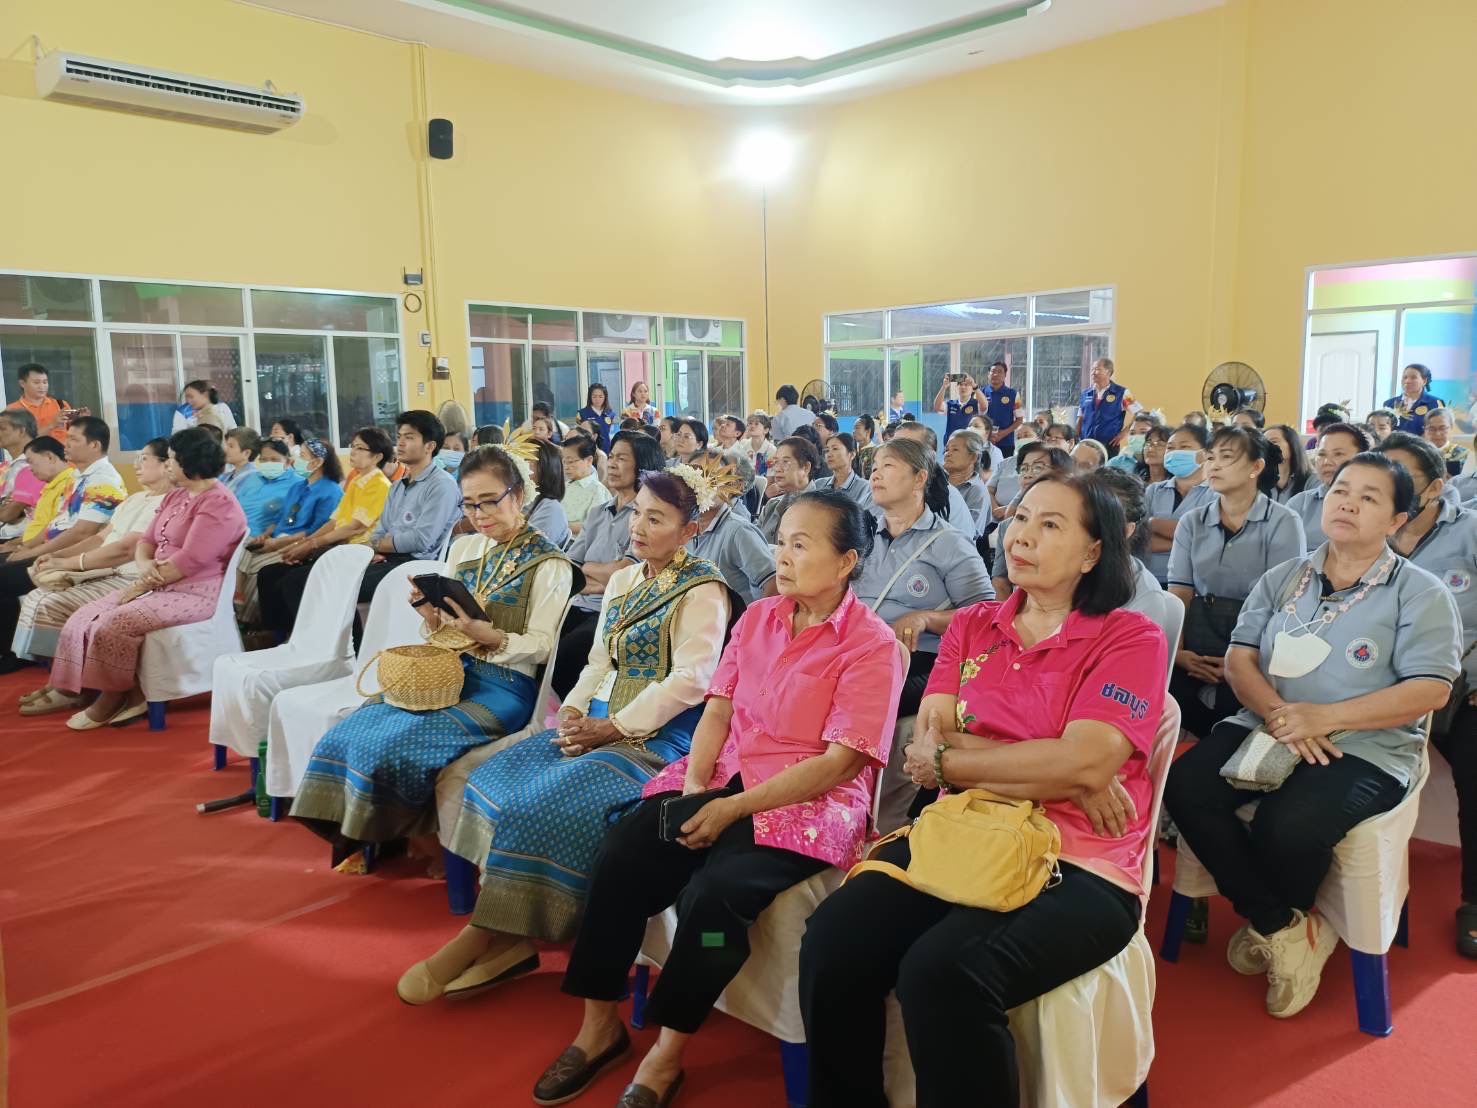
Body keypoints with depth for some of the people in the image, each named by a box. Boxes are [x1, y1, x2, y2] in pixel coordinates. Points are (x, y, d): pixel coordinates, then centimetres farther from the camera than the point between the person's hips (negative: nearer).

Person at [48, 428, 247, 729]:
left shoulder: (218, 504, -16)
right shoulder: (174, 496, 17)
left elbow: (189, 561, -22)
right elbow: (146, 541, 16)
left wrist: (141, 585, -13)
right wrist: (144, 564, -9)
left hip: (195, 593, -10)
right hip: (158, 586, 10)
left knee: (113, 624, -23)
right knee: (84, 619, -3)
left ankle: (114, 698, 0)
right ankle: (132, 694, -3)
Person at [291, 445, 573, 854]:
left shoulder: (549, 564, -6)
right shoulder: (464, 548, 13)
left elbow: (540, 647, -10)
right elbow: (443, 633, 16)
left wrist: (485, 634, -25)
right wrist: (430, 611, -7)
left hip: (503, 685, -6)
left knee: (392, 746, -24)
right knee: (347, 735, -14)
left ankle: (401, 836, 1)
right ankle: (362, 839, 3)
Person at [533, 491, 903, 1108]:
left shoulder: (872, 643, -10)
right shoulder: (758, 617, 10)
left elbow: (842, 761, -16)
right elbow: (717, 709, 9)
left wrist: (735, 808, -20)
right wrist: (695, 785, -10)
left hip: (809, 803, -5)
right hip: (724, 778, 6)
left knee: (714, 892, -29)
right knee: (621, 856, -15)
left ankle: (666, 1058, -6)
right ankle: (600, 1024, 3)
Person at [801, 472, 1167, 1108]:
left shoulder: (1130, 638, 0)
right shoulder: (971, 627, 14)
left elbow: (1085, 763, -15)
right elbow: (929, 744, 1)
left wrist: (947, 759, -6)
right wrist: (1054, 774, -11)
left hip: (1077, 865, -4)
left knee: (943, 973, -31)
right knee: (831, 943, -21)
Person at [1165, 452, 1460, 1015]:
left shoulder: (1421, 593, 0)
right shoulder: (1282, 578, 12)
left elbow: (1429, 691, -10)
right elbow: (1239, 658, 4)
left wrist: (1325, 718, -21)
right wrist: (1278, 714, -17)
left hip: (1365, 747, -4)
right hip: (1267, 729, 4)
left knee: (1285, 826, -32)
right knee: (1185, 787, -22)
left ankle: (1273, 922, 7)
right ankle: (1286, 925, -5)